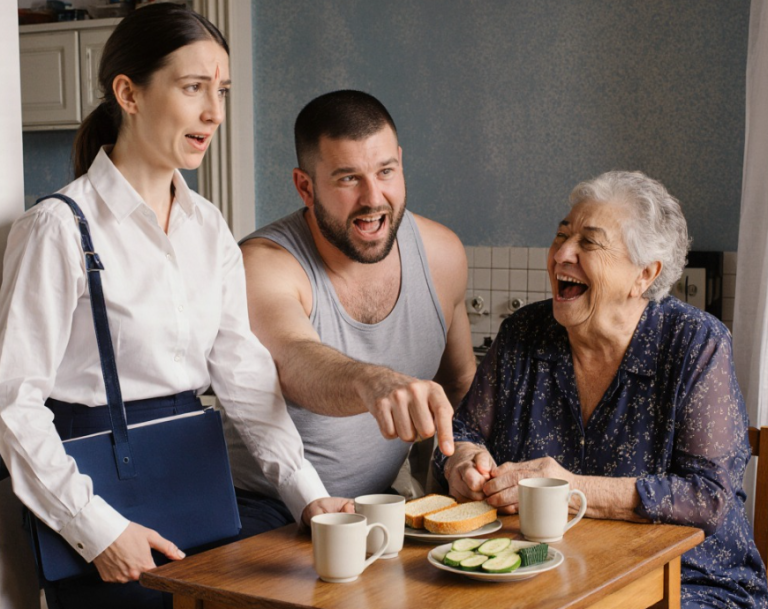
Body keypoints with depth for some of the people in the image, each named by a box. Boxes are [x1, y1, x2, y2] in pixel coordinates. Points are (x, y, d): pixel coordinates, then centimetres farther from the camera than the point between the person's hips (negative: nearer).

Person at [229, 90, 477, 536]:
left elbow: (462, 380, 18)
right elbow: (299, 364, -41)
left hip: (382, 504, 7)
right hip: (269, 512, -6)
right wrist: (376, 384, -60)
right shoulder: (263, 266, -18)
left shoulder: (442, 254, 0)